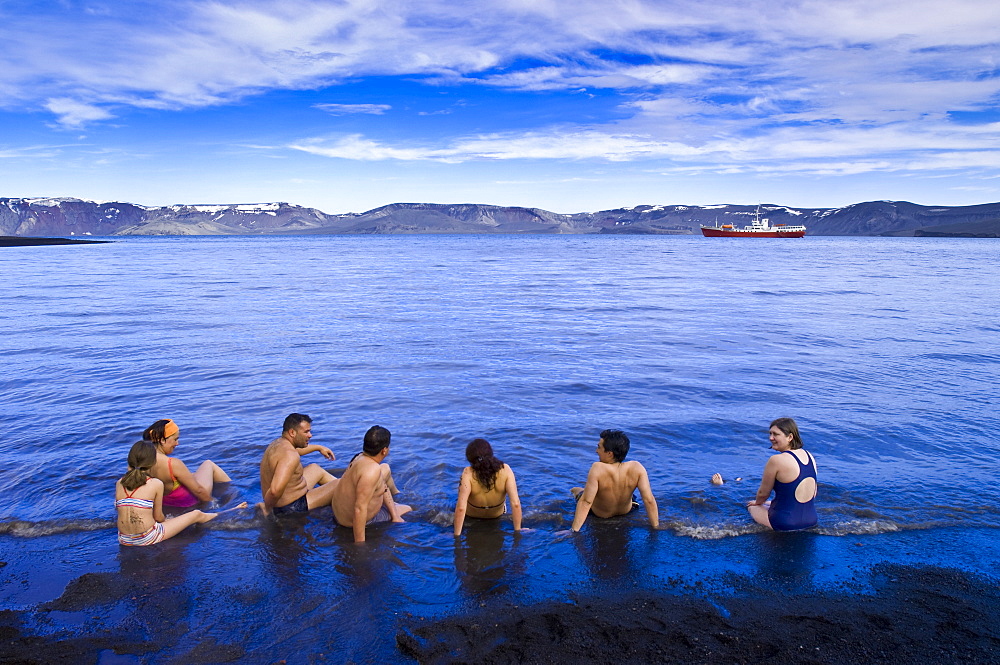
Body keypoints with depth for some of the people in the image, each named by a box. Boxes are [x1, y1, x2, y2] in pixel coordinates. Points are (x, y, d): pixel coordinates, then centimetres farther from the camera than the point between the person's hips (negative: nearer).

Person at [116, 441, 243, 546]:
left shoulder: (119, 483, 1)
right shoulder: (156, 484, -11)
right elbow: (158, 517, -2)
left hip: (124, 540, 6)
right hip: (147, 539, -5)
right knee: (196, 515, 13)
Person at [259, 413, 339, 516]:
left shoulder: (278, 442, 1)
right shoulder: (290, 456, -31)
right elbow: (276, 490, -43)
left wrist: (319, 448, 33)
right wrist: (267, 508, -25)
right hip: (292, 507, -11)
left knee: (315, 468, 30)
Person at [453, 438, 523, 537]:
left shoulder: (468, 473, -35)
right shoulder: (505, 470, -30)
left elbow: (461, 508, -37)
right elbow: (516, 504, -30)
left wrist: (457, 535, -25)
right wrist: (517, 530, -17)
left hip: (472, 514, -1)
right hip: (497, 514, 1)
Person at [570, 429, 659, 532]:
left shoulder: (597, 469, -39)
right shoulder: (637, 468, -30)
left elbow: (586, 502, -37)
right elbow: (649, 500, -29)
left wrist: (574, 530, -31)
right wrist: (656, 527, -17)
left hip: (600, 514, -3)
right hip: (625, 511, 3)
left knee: (575, 490, 28)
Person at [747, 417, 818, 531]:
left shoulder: (776, 461, -21)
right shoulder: (809, 456, 0)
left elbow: (763, 494, -8)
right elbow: (814, 492, 12)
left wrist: (757, 502, 15)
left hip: (785, 523, -7)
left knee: (752, 506, 23)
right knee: (769, 503, 35)